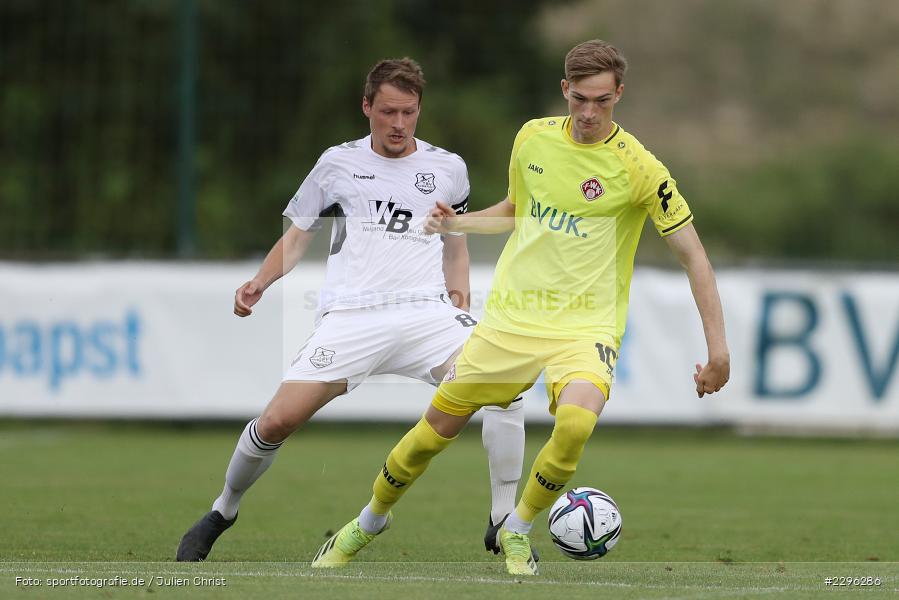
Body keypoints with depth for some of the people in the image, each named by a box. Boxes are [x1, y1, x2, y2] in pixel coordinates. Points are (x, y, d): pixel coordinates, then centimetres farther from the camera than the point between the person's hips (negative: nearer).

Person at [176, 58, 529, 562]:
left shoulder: (448, 168, 14)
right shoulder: (338, 163, 11)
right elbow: (297, 237, 17)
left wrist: (460, 297, 8)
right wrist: (259, 284, 0)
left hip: (427, 312, 1)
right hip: (351, 314, -1)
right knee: (278, 421, -14)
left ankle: (503, 522, -11)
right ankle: (222, 513, 14)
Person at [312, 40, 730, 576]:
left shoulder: (637, 168, -12)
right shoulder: (533, 138, 2)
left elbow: (693, 254, -9)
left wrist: (718, 348, -15)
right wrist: (457, 223, 6)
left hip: (585, 326, -4)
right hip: (511, 316, 4)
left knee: (577, 421, -32)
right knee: (437, 427, 5)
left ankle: (517, 531, -6)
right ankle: (371, 521, 32)